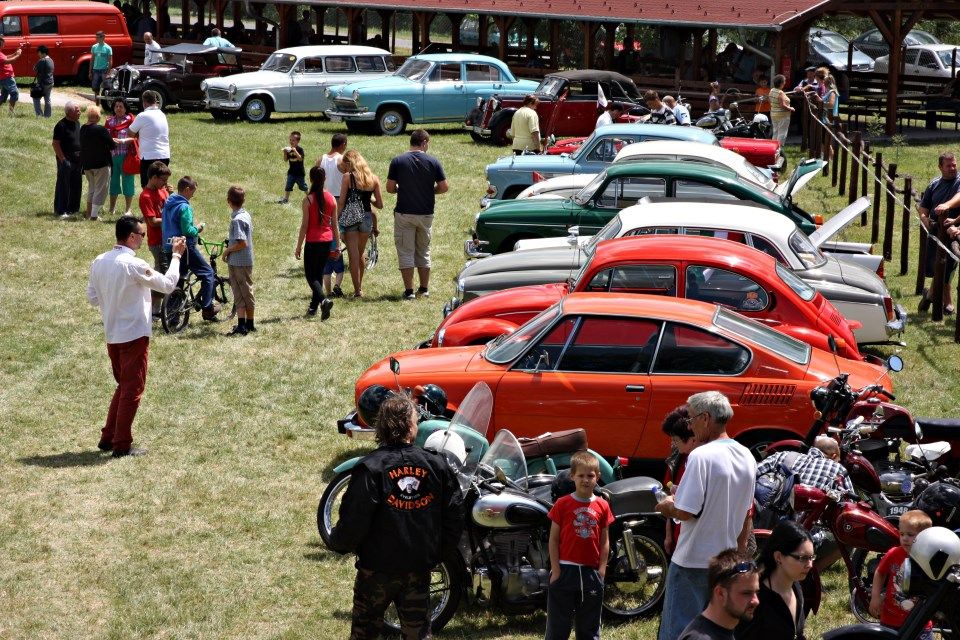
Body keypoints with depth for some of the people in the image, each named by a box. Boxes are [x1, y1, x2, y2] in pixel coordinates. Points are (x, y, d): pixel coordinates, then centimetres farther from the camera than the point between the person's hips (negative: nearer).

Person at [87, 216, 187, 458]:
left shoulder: (99, 262, 3)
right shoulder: (134, 265, -20)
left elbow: (92, 298, 11)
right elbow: (167, 284, -11)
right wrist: (176, 256, 0)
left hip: (112, 335, 7)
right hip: (134, 335, -7)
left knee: (123, 386, 21)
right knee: (132, 390, 2)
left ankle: (108, 438, 23)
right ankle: (122, 445, 5)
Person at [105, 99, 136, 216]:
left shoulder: (130, 120, -1)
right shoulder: (109, 121, 12)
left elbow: (133, 137, -7)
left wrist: (121, 141, -21)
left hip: (126, 155, -4)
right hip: (112, 155, 4)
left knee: (127, 180, -2)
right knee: (113, 180, 9)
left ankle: (128, 209, 6)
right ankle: (112, 207, 20)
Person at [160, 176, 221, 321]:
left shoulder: (167, 204, 10)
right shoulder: (184, 207, -17)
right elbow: (187, 230, -23)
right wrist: (197, 229, -2)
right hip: (185, 248, -8)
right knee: (208, 273, 4)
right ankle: (207, 308, 1)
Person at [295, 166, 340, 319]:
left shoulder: (308, 200, -12)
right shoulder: (331, 199, 1)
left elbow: (304, 225, -10)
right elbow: (335, 224, 6)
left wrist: (298, 247, -3)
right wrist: (337, 245, 13)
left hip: (313, 242, -5)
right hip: (327, 241, 5)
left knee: (310, 275, 2)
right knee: (319, 273, 17)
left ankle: (324, 300, -22)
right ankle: (313, 307, 23)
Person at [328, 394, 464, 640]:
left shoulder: (370, 468, -17)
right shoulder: (436, 465, -5)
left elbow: (354, 520, -18)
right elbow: (454, 515, 1)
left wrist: (338, 543, 2)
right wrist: (441, 551, 14)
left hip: (377, 568, -3)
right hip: (420, 567, 3)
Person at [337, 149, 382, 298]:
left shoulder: (348, 177, -7)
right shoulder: (374, 179, 4)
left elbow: (341, 203, -9)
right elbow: (380, 204, 5)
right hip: (367, 217, 4)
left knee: (353, 256, 0)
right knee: (360, 254, 22)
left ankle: (357, 290, -1)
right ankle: (360, 286, 32)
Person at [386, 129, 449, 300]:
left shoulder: (397, 161, -6)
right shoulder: (433, 162, -5)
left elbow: (390, 188, -6)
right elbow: (444, 187, -3)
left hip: (404, 214, -2)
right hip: (426, 214, 2)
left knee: (406, 252, 4)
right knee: (423, 251, 16)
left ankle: (409, 290, 0)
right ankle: (424, 288, 20)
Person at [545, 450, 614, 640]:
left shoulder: (602, 506, 3)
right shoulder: (562, 504, -4)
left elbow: (605, 541, 6)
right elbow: (553, 539, -3)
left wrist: (601, 571, -2)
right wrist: (556, 571, -8)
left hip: (591, 573, 3)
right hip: (565, 572, -3)